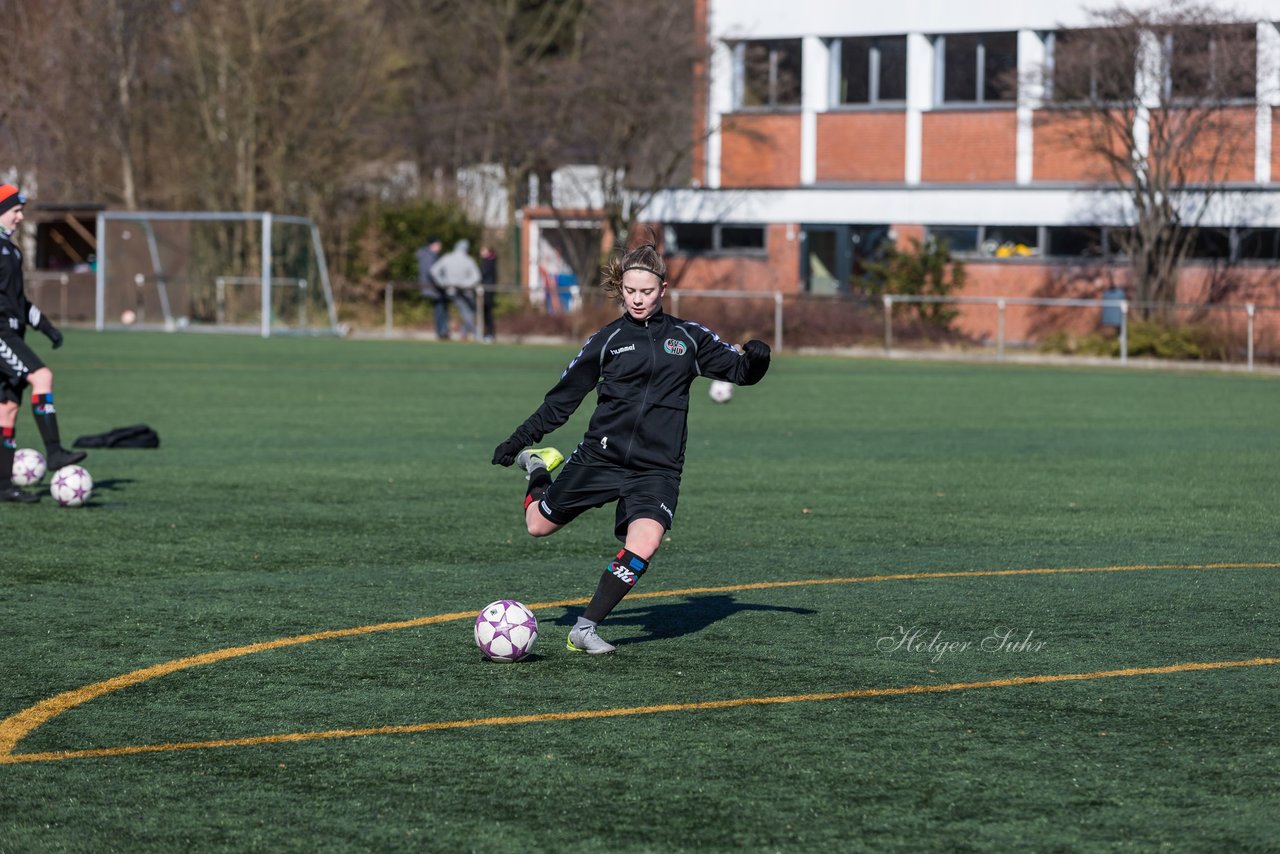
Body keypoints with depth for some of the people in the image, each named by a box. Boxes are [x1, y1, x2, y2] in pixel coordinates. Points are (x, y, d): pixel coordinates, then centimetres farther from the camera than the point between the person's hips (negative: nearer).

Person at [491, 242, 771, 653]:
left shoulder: (688, 338, 7)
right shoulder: (607, 340, 4)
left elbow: (742, 371, 9)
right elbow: (563, 397, 11)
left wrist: (755, 358, -14)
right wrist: (520, 439, 11)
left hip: (656, 468, -1)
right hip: (601, 458, 1)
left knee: (644, 544, -24)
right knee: (538, 524, 9)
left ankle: (585, 628, -14)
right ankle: (539, 466, 42)